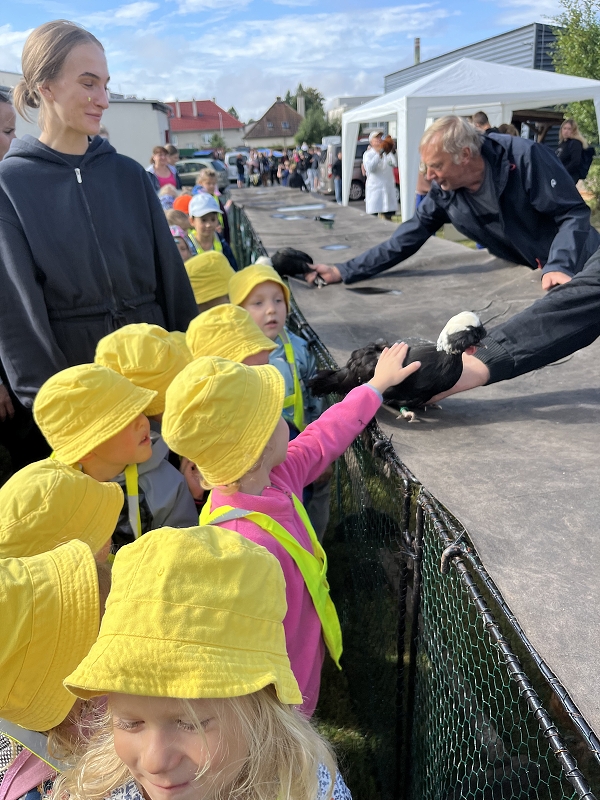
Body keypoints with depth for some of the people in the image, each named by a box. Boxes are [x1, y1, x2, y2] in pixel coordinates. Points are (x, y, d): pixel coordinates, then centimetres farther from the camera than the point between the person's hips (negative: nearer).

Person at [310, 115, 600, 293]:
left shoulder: (524, 157, -24)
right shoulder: (444, 193, -10)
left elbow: (573, 213, -21)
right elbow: (405, 240, -9)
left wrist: (558, 267, -36)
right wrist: (345, 272, -15)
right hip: (525, 275, 4)